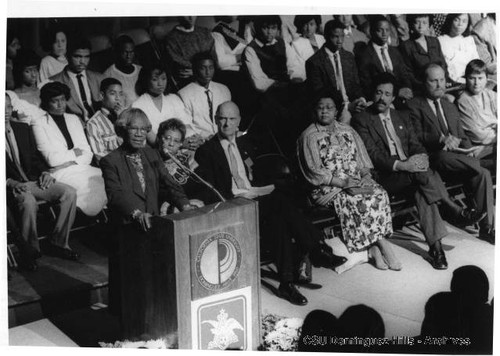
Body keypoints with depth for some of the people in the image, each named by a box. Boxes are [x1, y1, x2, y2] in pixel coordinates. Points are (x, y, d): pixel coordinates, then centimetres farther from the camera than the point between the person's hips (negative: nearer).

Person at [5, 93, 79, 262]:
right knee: (28, 201, -38)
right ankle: (29, 251, -19)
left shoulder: (23, 129, 16)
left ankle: (58, 243, -6)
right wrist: (11, 183, -23)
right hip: (11, 185, -6)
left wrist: (44, 172, -1)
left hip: (32, 180, 6)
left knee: (69, 192, -15)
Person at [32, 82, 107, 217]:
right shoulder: (39, 124, 3)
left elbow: (88, 154, 11)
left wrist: (71, 161, -7)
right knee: (89, 185, -32)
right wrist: (74, 153, 4)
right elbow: (52, 159, -7)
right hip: (61, 174, -5)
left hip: (83, 168, 5)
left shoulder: (73, 119, 20)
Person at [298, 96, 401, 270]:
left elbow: (362, 159, 14)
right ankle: (381, 244, -21)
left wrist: (365, 175, -9)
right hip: (327, 186, -5)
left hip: (356, 181, 5)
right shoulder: (309, 136, 0)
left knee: (379, 194, -24)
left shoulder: (347, 131, 17)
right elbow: (315, 171, -9)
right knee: (358, 200, -31)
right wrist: (343, 183, -17)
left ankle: (374, 246, -24)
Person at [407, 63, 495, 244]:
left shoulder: (451, 107, 27)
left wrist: (469, 151, 0)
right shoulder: (415, 106, 6)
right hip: (435, 159, -5)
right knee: (445, 157, -41)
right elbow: (416, 137, -6)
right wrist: (441, 138, -22)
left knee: (483, 174, -24)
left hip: (457, 159, 5)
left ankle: (486, 227, -23)